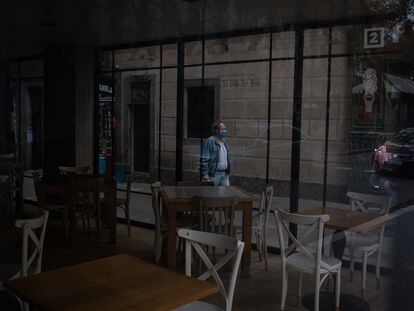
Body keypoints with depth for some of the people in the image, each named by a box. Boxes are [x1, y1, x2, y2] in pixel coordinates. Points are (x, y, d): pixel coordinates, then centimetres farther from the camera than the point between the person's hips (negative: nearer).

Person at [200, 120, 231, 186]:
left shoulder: (224, 141, 15)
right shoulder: (210, 141, -12)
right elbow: (204, 159, -15)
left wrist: (228, 169, 18)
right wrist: (205, 174, -19)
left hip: (224, 174, 8)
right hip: (214, 174, -8)